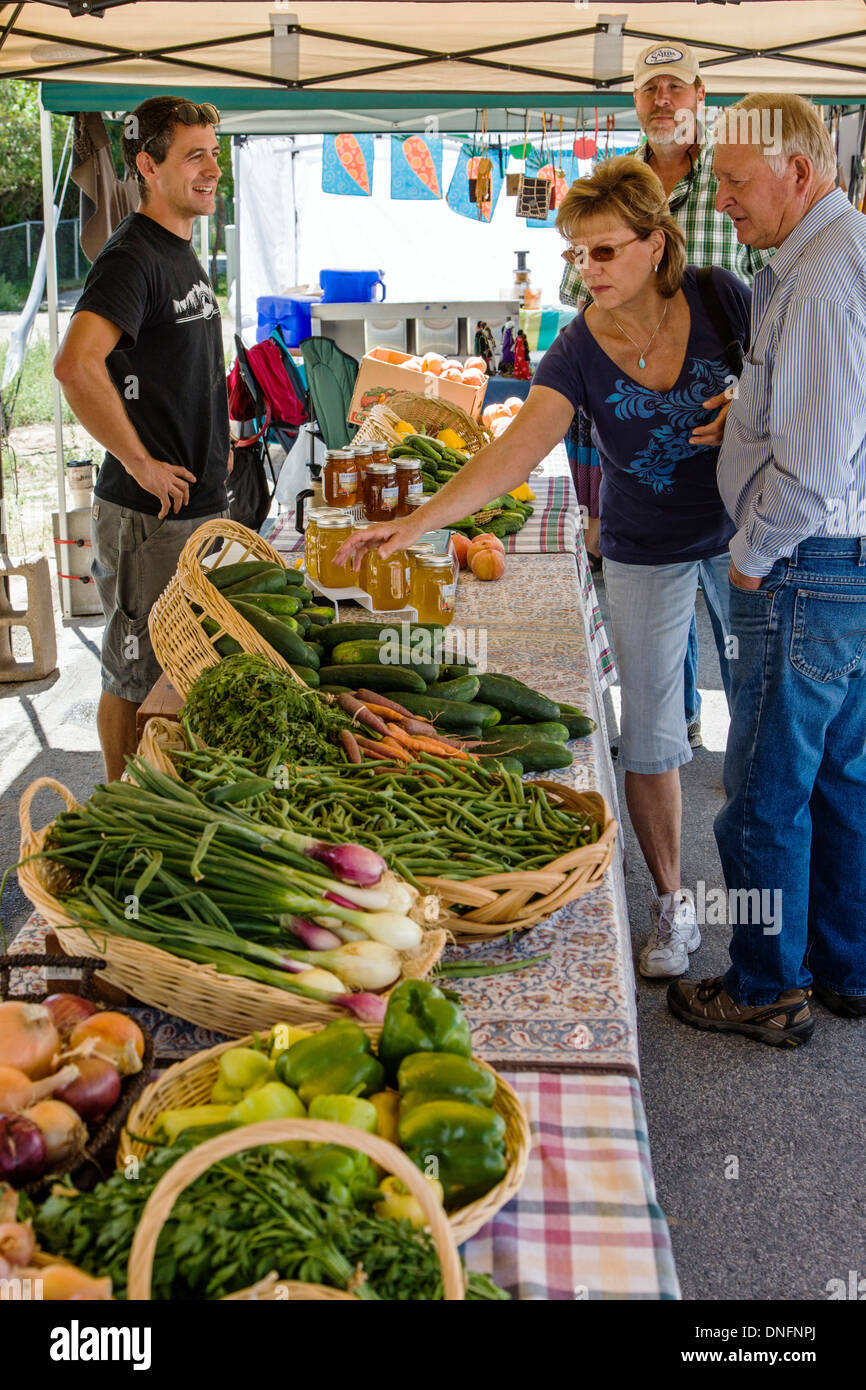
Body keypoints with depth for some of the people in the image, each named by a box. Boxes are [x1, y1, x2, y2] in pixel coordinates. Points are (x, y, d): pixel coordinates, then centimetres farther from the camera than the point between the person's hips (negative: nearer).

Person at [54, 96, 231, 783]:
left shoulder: (184, 253, 14)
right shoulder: (132, 256, -16)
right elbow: (76, 365, -32)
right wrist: (141, 463, -24)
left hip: (200, 501, 9)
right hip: (148, 517, -9)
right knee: (135, 675, 3)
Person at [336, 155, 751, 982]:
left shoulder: (716, 298, -14)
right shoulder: (578, 350, -16)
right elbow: (514, 451, -28)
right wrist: (416, 521, -39)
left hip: (738, 533, 1)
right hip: (644, 554, 0)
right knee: (649, 736, 1)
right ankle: (670, 906, 20)